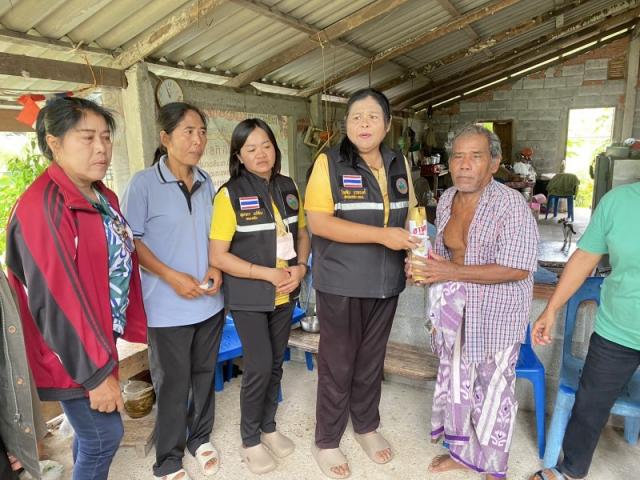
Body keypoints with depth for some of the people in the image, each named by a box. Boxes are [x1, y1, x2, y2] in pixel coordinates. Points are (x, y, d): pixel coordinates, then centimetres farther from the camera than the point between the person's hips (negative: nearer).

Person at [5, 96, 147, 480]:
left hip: (99, 341, 8)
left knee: (92, 433, 23)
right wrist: (96, 372, -22)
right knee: (104, 436, 6)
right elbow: (56, 301, -26)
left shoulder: (104, 197, 6)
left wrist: (137, 328, 13)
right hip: (75, 357, -8)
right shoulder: (43, 205, -23)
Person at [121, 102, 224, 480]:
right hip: (168, 306, -5)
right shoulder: (144, 183, -10)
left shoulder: (207, 183, 6)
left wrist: (216, 267, -4)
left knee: (205, 374, 18)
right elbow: (132, 241, -9)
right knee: (173, 383, 9)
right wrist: (172, 276, -19)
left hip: (210, 301, 5)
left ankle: (200, 438, 41)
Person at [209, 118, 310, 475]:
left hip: (285, 295, 5)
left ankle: (269, 427, 36)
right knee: (259, 367, -1)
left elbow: (302, 234, 11)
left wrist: (301, 266, -8)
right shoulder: (230, 194, -13)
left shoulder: (289, 188, 3)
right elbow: (218, 256, -15)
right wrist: (268, 273, -19)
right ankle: (250, 440, 22)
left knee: (276, 363, 15)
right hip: (249, 296, -4)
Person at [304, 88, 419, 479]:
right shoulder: (329, 163, -11)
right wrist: (381, 235, -24)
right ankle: (327, 441, 29)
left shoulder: (399, 164, 5)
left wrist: (415, 248, -4)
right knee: (338, 363, 8)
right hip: (341, 285, -4)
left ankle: (367, 426, 42)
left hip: (385, 283, 5)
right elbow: (318, 222, -18)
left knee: (372, 359, 20)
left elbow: (408, 213, 16)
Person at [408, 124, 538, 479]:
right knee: (455, 379, 18)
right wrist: (425, 268, -6)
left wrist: (453, 272, -25)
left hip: (496, 312, -6)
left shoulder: (510, 205, -19)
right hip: (454, 309, 6)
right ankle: (461, 452, 40)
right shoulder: (446, 200, 2)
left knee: (492, 387, 9)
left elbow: (517, 269, -24)